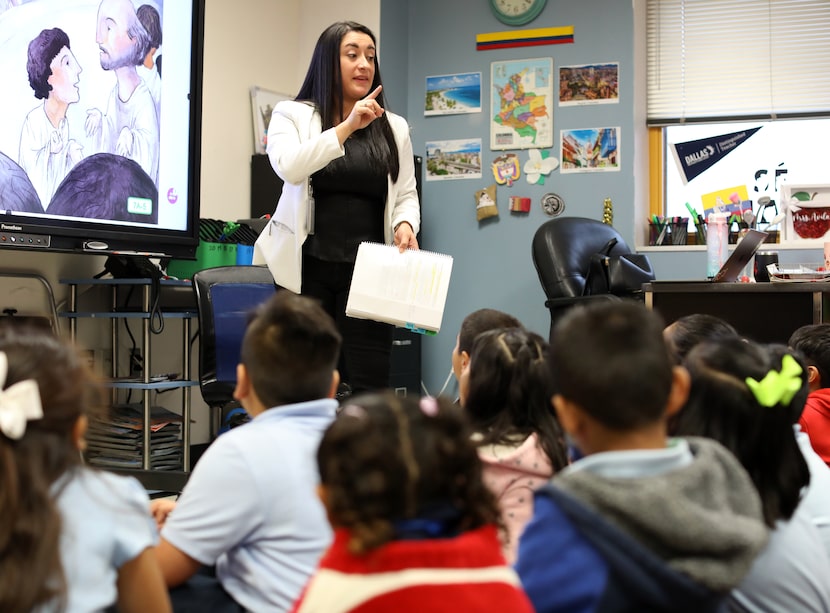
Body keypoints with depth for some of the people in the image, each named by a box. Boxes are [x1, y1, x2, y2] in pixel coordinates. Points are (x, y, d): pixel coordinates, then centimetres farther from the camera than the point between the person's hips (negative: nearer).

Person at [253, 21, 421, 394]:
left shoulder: (393, 128, 15)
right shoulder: (293, 114, 5)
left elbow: (406, 194, 13)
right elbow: (289, 167, -14)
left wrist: (405, 224, -8)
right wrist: (347, 127, -17)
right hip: (306, 267, -2)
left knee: (368, 387, -5)